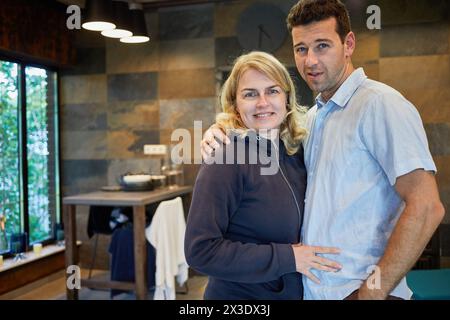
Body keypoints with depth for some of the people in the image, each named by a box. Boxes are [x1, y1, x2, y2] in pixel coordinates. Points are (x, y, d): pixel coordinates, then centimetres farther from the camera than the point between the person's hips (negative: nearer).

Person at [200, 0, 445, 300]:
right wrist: (219, 138, -1)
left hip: (356, 288, -8)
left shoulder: (379, 103, -14)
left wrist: (373, 292, -20)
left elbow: (426, 207, -20)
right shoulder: (312, 117, 10)